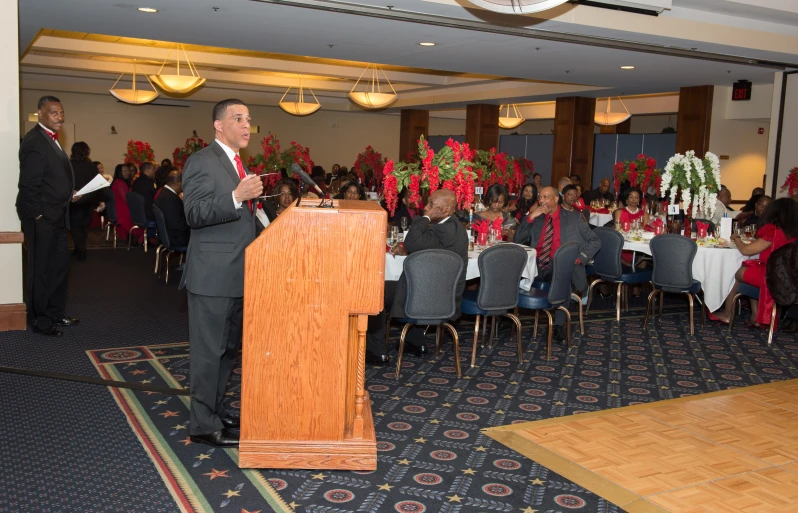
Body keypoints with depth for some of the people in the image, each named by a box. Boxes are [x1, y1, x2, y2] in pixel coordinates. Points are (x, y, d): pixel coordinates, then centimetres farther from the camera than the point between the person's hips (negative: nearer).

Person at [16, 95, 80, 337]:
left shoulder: (51, 139, 13)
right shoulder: (34, 142, -17)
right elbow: (29, 185, -20)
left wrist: (69, 194, 6)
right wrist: (38, 216, -19)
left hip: (56, 217, 10)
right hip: (41, 218, -9)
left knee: (59, 264, 16)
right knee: (40, 269, 2)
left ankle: (55, 314, 28)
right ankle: (39, 320, 14)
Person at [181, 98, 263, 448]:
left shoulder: (237, 164, 18)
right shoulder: (202, 162, -11)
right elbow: (195, 214, -22)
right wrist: (237, 197, -31)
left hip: (237, 274, 10)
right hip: (212, 275, -9)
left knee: (228, 348, 17)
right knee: (209, 351, -2)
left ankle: (215, 411, 30)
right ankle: (204, 426, 8)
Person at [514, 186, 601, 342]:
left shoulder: (573, 218, 13)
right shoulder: (536, 219, 21)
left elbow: (595, 242, 11)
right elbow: (518, 241, 12)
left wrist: (579, 258, -6)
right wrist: (530, 217, 2)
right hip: (536, 265, 3)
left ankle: (558, 325, -35)